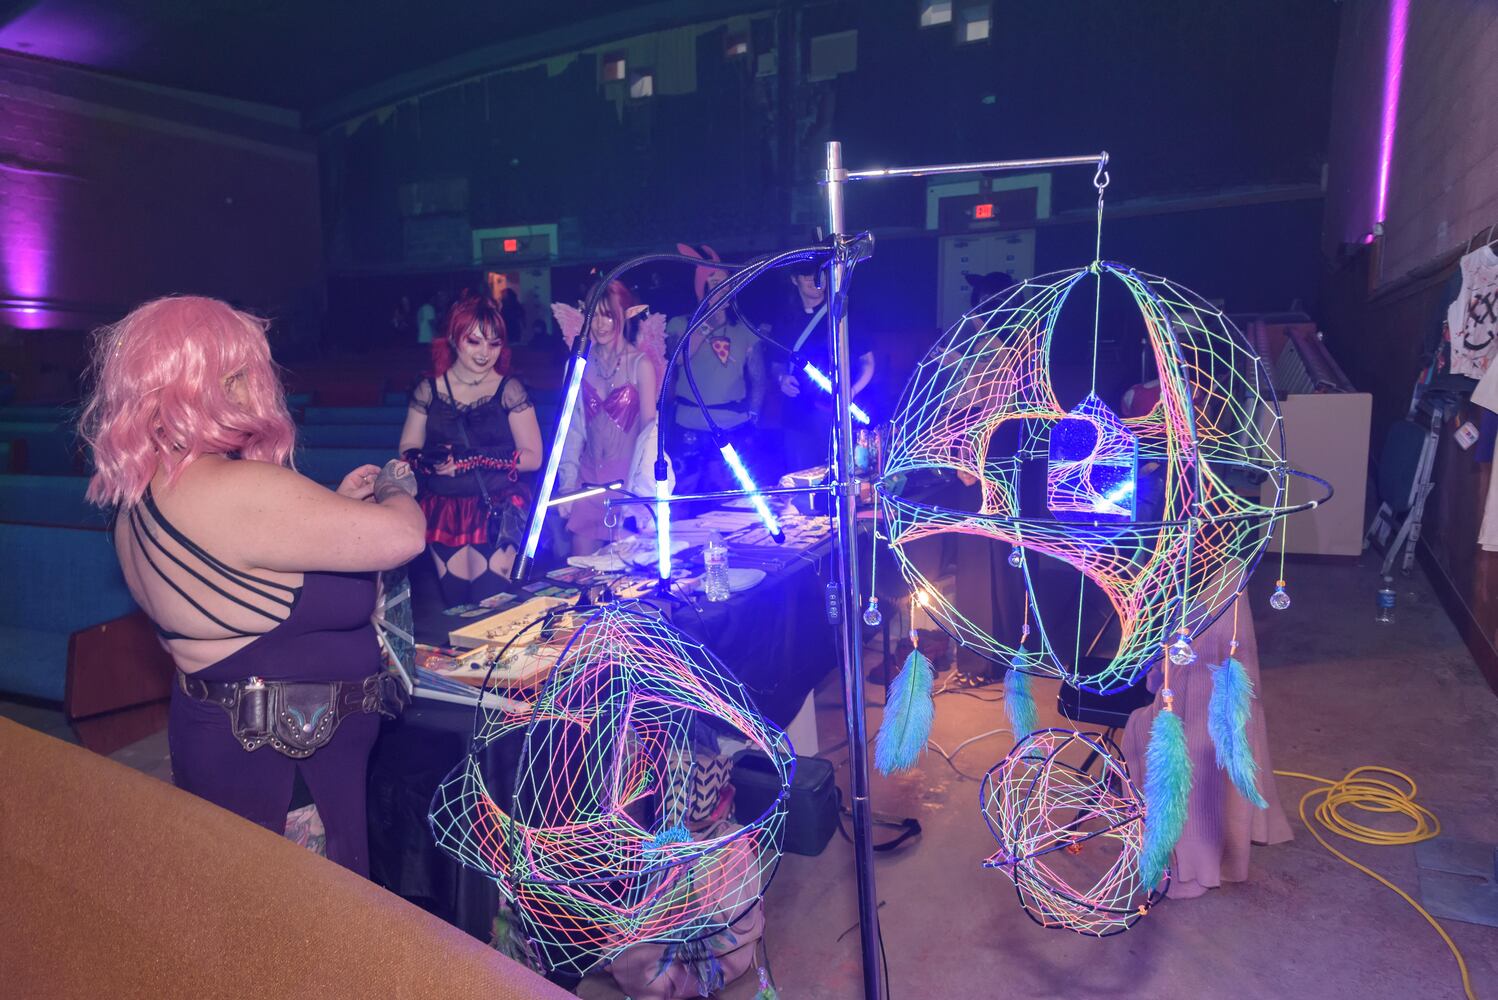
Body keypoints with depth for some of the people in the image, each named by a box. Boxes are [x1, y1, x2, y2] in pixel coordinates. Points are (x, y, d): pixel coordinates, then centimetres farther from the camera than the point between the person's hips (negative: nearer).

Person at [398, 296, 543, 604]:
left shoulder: (510, 389, -3)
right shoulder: (428, 390, 3)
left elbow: (532, 457, -7)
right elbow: (407, 451, 6)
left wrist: (472, 457, -17)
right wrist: (427, 460, -17)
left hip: (498, 513, -2)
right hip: (444, 514, 2)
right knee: (457, 606, 7)